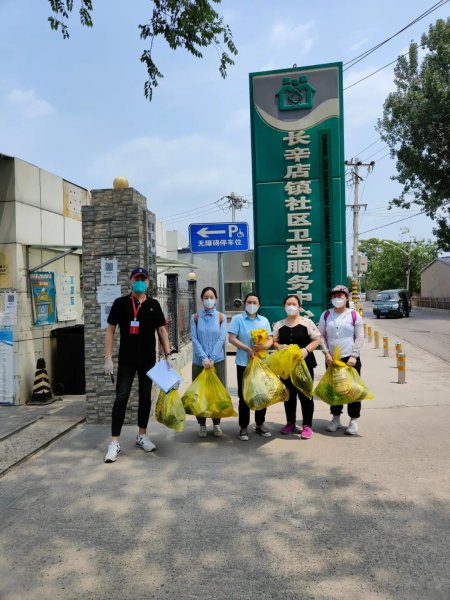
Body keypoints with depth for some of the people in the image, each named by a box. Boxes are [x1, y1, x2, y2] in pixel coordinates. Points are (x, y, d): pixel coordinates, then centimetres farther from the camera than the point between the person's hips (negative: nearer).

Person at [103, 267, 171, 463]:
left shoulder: (153, 304, 4)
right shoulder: (120, 303, -2)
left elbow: (162, 330, 7)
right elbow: (110, 330, -1)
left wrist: (167, 355, -1)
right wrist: (108, 358, -8)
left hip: (148, 360, 3)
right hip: (126, 360, -2)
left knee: (146, 397, 11)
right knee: (121, 398, -3)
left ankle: (142, 436, 26)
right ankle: (114, 442, 3)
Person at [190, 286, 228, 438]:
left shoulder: (221, 317, 1)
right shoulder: (195, 317, 2)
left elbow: (221, 339, -6)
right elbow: (194, 339, -5)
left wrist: (211, 358, -14)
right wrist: (204, 358, -14)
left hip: (217, 361, 0)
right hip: (199, 361, 0)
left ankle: (216, 424, 19)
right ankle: (202, 424, 17)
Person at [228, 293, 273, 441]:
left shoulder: (264, 320, 12)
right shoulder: (237, 319, 0)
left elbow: (270, 339, 9)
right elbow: (232, 339, -9)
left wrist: (264, 346, -14)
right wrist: (248, 349, -20)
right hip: (244, 362, -3)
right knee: (244, 396, 2)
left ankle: (260, 424, 24)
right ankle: (243, 427, 11)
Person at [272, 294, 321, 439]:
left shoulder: (307, 322, -1)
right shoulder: (279, 325, 8)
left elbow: (317, 339, -1)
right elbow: (274, 341, 12)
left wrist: (306, 350, -16)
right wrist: (279, 346, -11)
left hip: (304, 362, -3)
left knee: (305, 394, 1)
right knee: (289, 394, 11)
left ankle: (307, 426, 10)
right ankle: (290, 423, 24)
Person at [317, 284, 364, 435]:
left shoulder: (354, 315, -2)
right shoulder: (326, 315, 5)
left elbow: (360, 338, -2)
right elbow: (321, 336, 6)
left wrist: (353, 356, -10)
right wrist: (326, 353, -5)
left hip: (350, 359, -3)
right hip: (332, 359, 3)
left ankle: (354, 420, 13)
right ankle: (336, 418, 25)